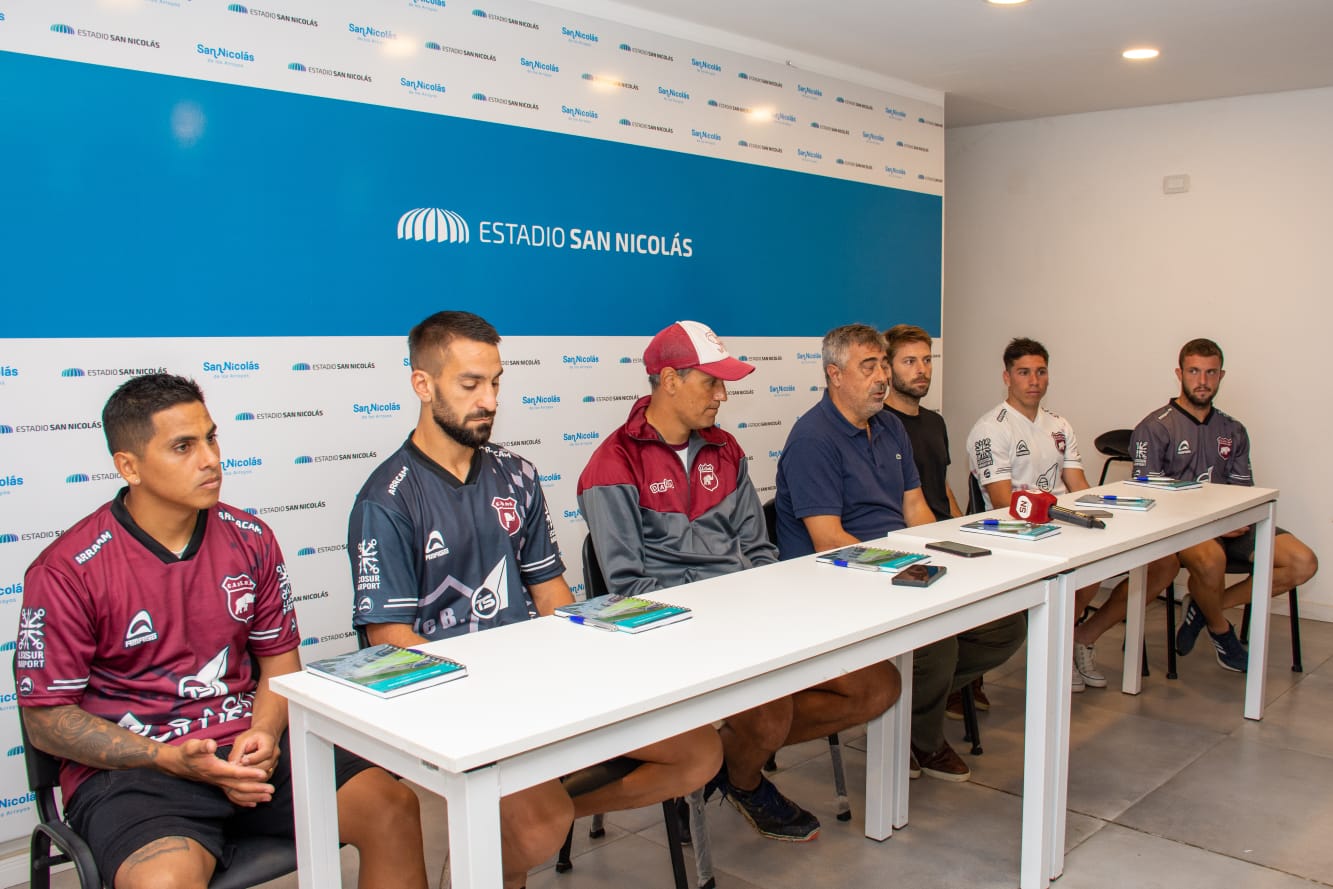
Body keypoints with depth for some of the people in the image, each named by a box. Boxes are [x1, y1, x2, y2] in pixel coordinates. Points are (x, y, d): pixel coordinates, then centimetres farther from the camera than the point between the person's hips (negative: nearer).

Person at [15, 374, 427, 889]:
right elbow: (45, 717, -5)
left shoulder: (249, 540, 6)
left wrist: (264, 734, -8)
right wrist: (172, 760, -16)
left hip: (249, 745, 4)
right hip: (129, 767, -4)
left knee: (393, 809, -15)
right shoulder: (66, 572, -8)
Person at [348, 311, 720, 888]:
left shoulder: (515, 476, 11)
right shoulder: (388, 501, -7)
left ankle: (551, 809, 11)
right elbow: (390, 638, -11)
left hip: (539, 675, 6)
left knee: (701, 753, -1)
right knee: (539, 829, -30)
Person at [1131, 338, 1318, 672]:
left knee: (1303, 563, -14)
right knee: (1211, 558, -38)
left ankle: (1205, 606, -1)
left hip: (1229, 527, 6)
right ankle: (1220, 629, -4)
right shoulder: (1155, 428, -1)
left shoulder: (1233, 431, 18)